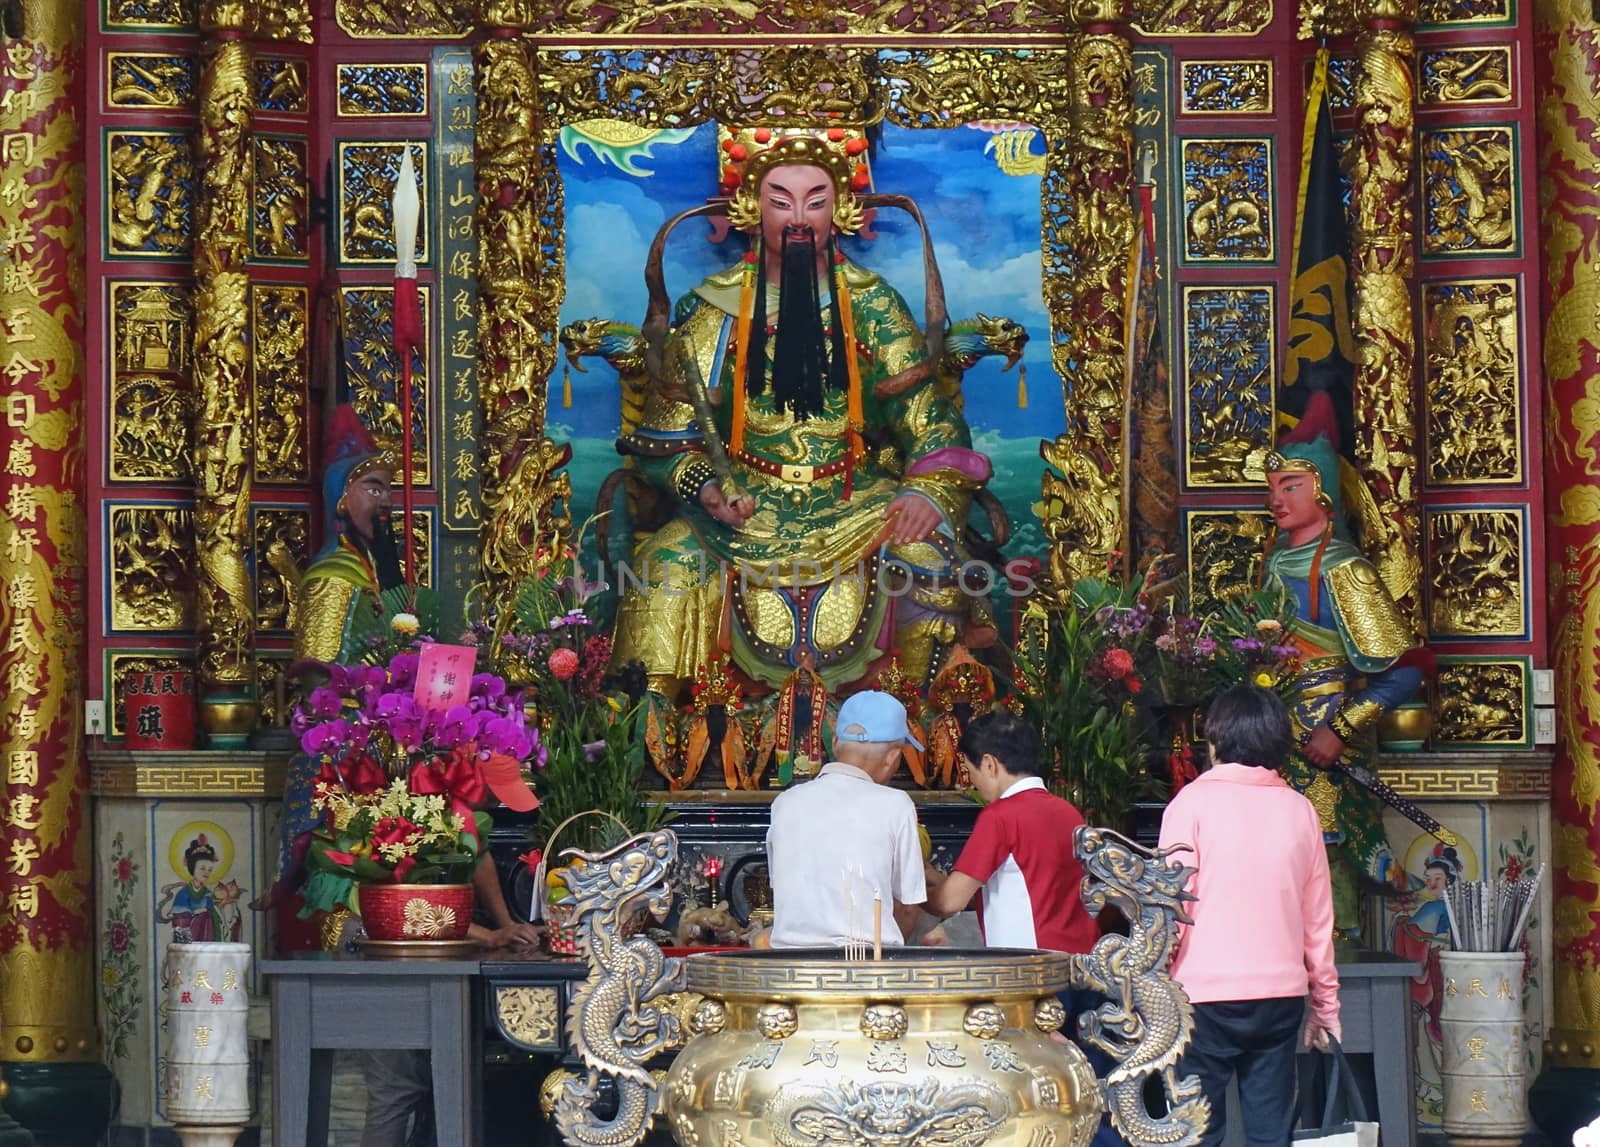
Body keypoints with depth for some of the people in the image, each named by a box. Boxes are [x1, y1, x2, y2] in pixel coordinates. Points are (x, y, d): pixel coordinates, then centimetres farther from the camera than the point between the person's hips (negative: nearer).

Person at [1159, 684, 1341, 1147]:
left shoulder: (1195, 801, -4)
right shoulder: (1299, 809, 8)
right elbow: (1318, 919, 11)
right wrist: (1325, 1001, 20)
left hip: (1207, 993, -4)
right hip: (1280, 993, 4)